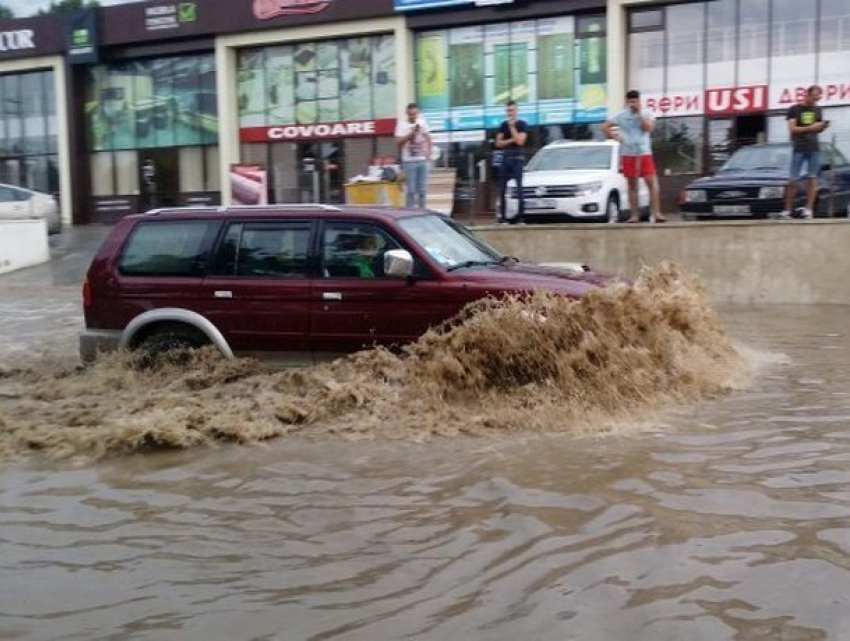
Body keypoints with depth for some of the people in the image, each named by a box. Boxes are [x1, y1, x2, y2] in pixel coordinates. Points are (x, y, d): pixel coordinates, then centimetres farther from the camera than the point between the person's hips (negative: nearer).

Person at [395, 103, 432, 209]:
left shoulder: (422, 122, 7)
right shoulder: (402, 124, -7)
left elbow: (428, 137, 18)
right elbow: (398, 142, -13)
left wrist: (428, 151, 6)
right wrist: (411, 134, -20)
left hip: (422, 160, 4)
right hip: (409, 161, -4)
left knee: (422, 189, 8)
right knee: (411, 189, -5)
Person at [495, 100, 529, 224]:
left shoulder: (522, 124, 0)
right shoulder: (503, 125, 13)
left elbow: (520, 141, -13)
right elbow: (499, 143, 7)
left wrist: (512, 126, -11)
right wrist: (511, 140, -7)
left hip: (518, 159, -5)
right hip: (505, 158, 5)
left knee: (519, 187, -10)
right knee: (502, 188, 2)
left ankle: (521, 214, -9)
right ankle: (502, 215, 7)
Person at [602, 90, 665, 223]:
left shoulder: (646, 114, 5)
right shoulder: (621, 115, 5)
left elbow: (649, 128, -12)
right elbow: (605, 127, 4)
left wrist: (639, 113, -11)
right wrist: (615, 137, -5)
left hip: (644, 153, -1)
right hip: (628, 154, 1)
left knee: (652, 183, -10)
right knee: (632, 186, 5)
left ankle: (656, 213, -13)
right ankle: (634, 215, 9)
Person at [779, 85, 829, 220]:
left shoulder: (818, 110, 15)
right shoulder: (794, 109, 2)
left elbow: (818, 129, 20)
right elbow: (792, 129, -6)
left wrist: (824, 126, -2)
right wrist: (810, 128, -15)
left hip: (814, 148, 3)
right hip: (798, 149, -3)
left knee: (812, 178, -4)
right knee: (793, 180, -5)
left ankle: (808, 209, -5)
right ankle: (787, 210, -1)